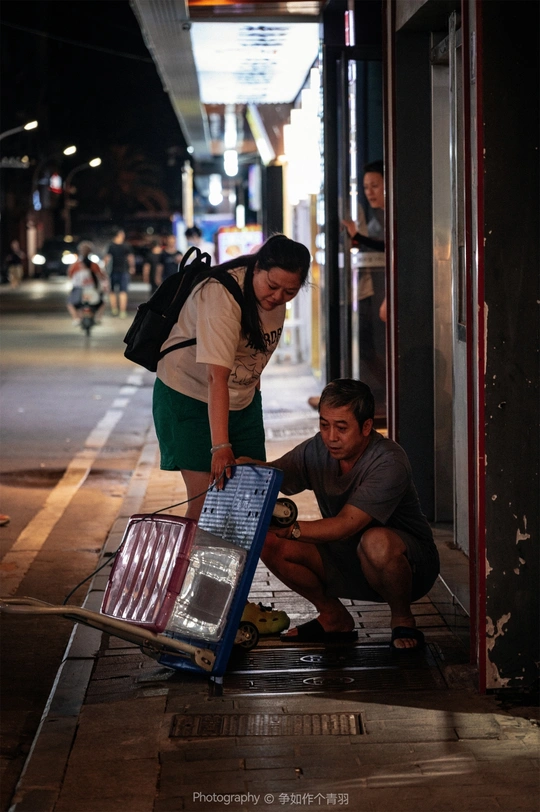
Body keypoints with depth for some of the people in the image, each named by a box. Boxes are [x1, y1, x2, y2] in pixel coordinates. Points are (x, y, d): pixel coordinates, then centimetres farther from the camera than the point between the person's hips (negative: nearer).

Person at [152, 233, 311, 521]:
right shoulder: (221, 295, -30)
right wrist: (220, 446, -43)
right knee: (205, 500, -15)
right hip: (190, 397, -7)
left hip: (243, 400, 7)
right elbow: (216, 377, -37)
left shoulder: (276, 296, -7)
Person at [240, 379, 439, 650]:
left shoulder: (389, 462, -26)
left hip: (410, 563, -6)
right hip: (345, 561, 6)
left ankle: (402, 619, -10)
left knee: (376, 541, -41)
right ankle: (333, 617, 7)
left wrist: (287, 528, -45)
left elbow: (345, 525, -34)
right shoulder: (316, 450, -7)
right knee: (268, 542, -14)